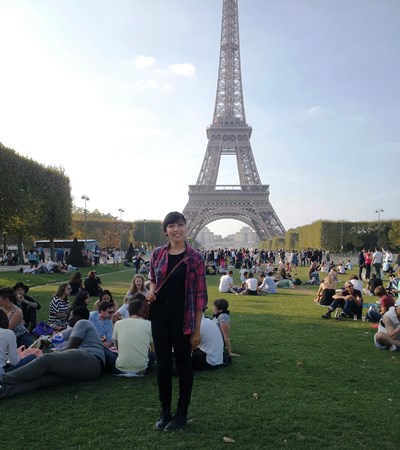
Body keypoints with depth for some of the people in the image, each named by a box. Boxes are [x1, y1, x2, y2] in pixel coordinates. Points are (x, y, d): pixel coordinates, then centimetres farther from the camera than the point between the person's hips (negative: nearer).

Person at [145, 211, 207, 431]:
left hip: (183, 319, -3)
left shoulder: (195, 257, -8)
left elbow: (200, 294, -7)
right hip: (159, 317, 3)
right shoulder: (157, 254, 2)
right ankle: (165, 412, 30)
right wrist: (151, 290, -7)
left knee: (183, 365, 10)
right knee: (162, 364, 12)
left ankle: (181, 414, 27)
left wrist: (197, 329, -8)